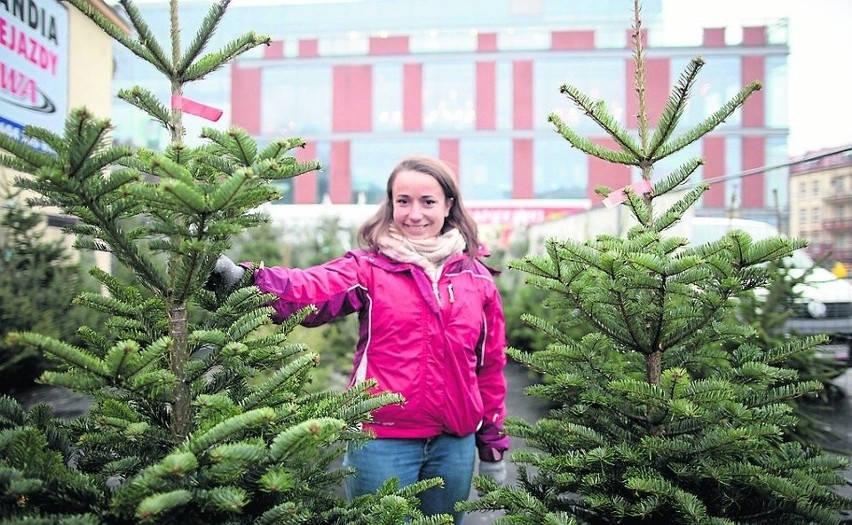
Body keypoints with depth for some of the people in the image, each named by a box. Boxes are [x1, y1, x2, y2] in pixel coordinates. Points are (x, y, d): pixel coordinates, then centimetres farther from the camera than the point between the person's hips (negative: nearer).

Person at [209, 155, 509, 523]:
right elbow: (308, 291, -23)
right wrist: (244, 279, -42)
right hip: (382, 441, -3)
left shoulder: (476, 277, 5)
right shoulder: (369, 268, -4)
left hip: (455, 444, 3)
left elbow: (490, 365, 10)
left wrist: (493, 442, 12)